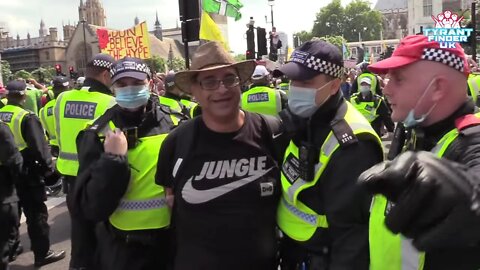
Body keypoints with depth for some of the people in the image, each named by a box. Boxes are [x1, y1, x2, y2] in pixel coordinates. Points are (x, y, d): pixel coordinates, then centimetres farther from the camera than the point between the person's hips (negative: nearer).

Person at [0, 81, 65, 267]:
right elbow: (39, 147, -20)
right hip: (26, 172, -7)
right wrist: (48, 168, -10)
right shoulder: (27, 117, -16)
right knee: (36, 214, 2)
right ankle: (42, 253, 7)